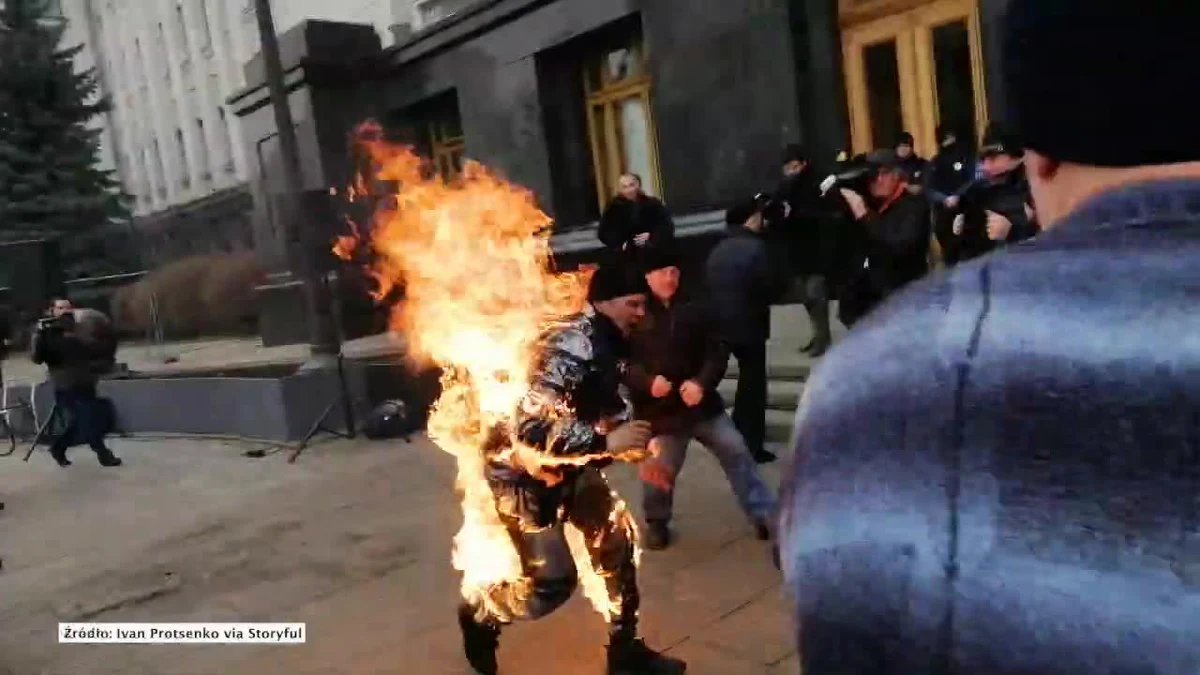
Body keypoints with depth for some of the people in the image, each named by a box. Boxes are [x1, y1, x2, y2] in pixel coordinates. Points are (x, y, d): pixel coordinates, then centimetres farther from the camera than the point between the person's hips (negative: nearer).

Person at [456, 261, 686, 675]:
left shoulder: (609, 344, 0)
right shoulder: (572, 347, -29)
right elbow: (530, 428, -36)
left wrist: (637, 443, 2)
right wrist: (606, 442, -32)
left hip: (567, 466, 9)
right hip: (522, 471, -9)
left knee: (616, 535, 8)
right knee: (554, 582, -4)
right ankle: (480, 617, 25)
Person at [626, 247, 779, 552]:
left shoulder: (695, 310, -1)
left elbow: (718, 352, -2)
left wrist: (702, 382, -19)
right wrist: (648, 382, -24)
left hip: (703, 403, 2)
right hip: (659, 411, -2)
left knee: (738, 454, 6)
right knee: (659, 470, 7)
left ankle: (764, 515, 20)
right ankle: (656, 523, 35)